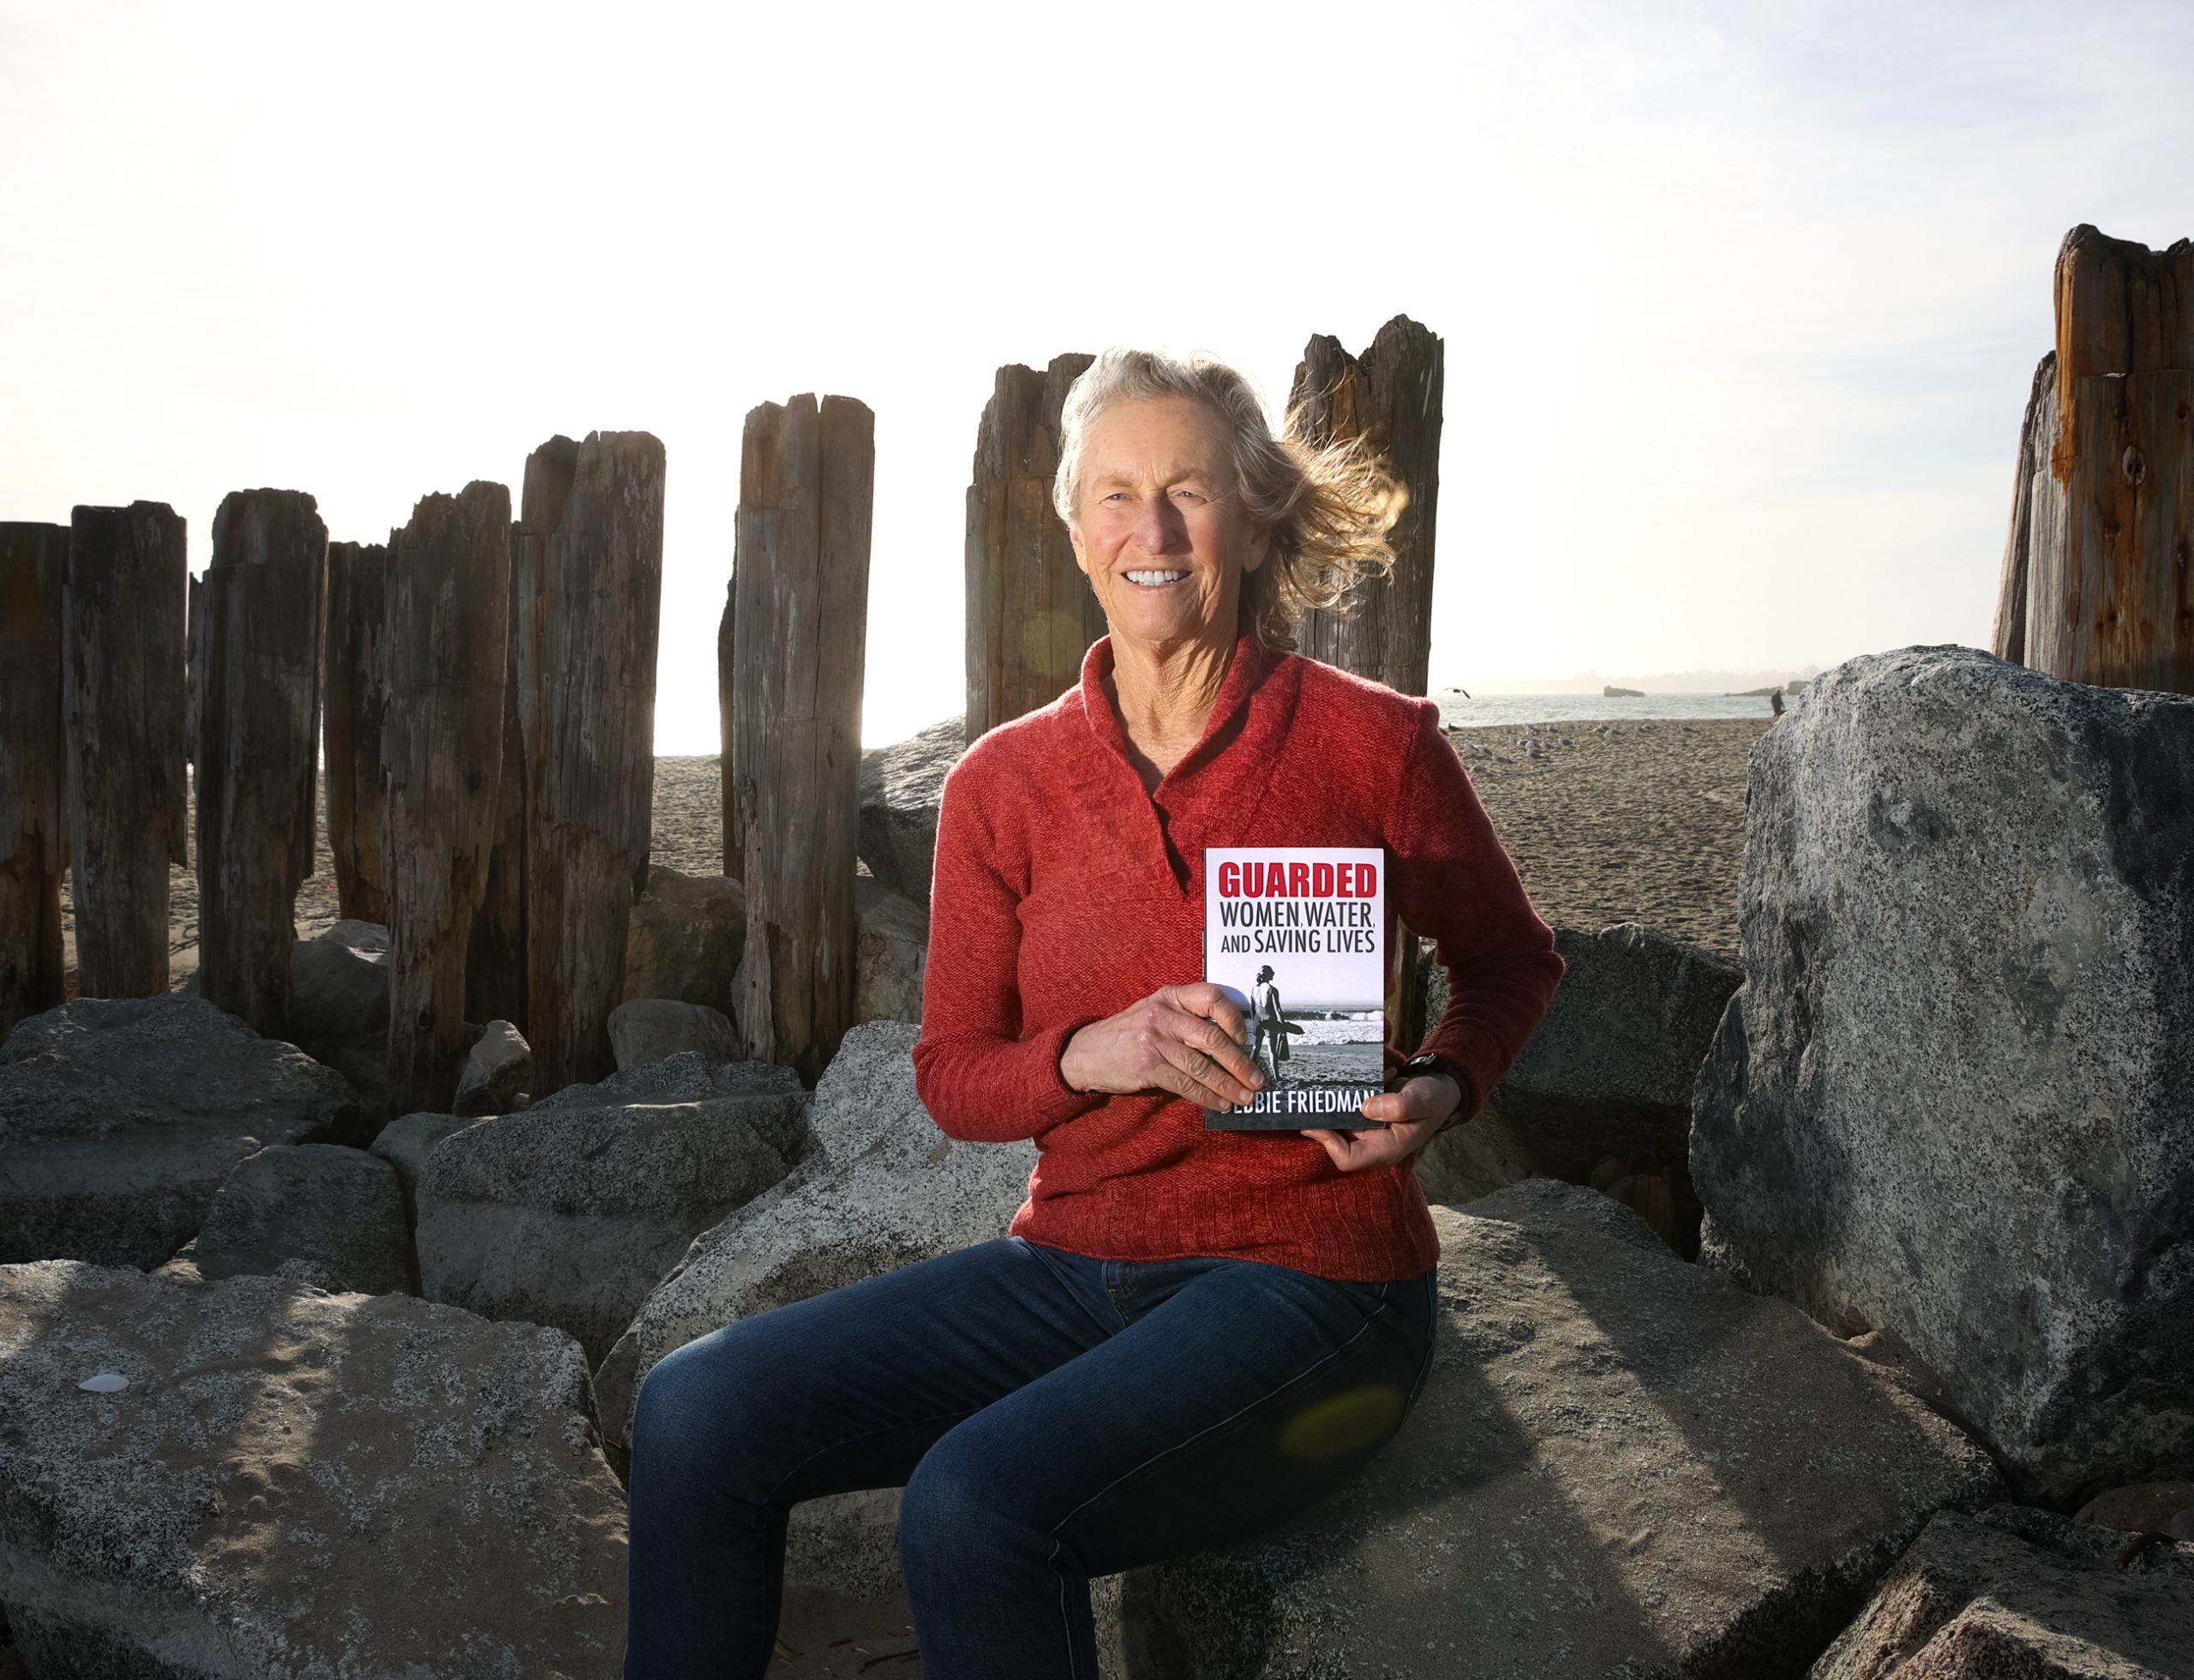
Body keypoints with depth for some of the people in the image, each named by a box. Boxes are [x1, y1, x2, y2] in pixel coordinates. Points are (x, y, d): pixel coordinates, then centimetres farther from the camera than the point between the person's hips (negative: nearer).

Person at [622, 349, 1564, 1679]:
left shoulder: (1373, 744, -6)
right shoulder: (1006, 783, 3)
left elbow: (1513, 963, 11)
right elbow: (951, 1073, 7)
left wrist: (1439, 1088, -10)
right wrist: (1096, 1053, -14)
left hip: (1306, 1281, -4)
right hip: (1074, 1265, 4)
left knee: (976, 1500, -29)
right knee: (698, 1411, -12)